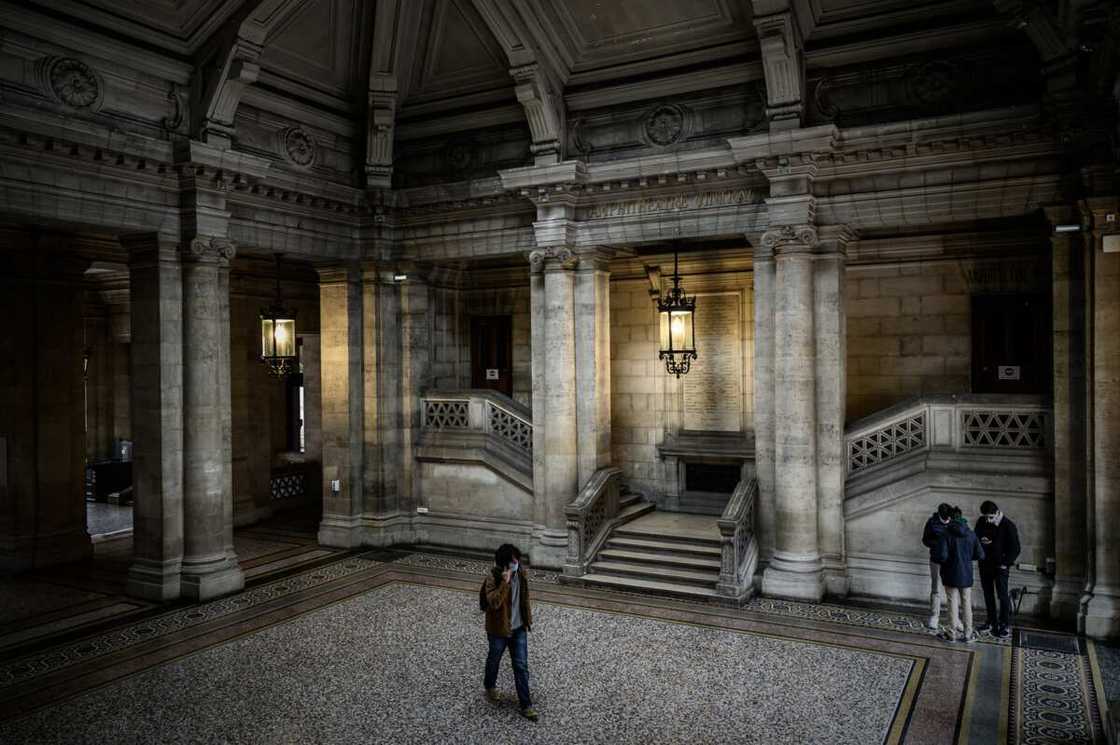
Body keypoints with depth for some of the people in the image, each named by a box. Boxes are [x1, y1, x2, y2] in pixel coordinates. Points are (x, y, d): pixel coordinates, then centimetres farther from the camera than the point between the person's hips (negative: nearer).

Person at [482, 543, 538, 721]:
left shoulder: (520, 573, -6)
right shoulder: (493, 579, -23)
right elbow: (494, 602, -37)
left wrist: (528, 618, 14)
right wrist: (505, 582, -39)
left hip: (519, 628, 4)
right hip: (499, 629, -4)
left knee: (521, 665, 4)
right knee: (494, 660, 20)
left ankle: (526, 705, 11)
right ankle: (490, 686, 49)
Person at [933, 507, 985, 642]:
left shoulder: (946, 534, -16)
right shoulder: (971, 534, -3)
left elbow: (941, 556, -23)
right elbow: (980, 555, -1)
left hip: (951, 575, -3)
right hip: (966, 575, 3)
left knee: (953, 603, 6)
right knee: (967, 604, 13)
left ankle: (953, 633, 13)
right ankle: (967, 633, 20)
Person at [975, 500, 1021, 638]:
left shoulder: (1008, 526, -15)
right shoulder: (981, 522, -1)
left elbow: (1016, 548, -10)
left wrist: (1005, 563, -13)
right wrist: (981, 540, -10)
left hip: (1000, 566, -5)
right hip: (985, 564, 5)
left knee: (1002, 595, -4)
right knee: (988, 593, 13)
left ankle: (1005, 625, 5)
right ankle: (991, 622, 25)